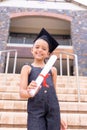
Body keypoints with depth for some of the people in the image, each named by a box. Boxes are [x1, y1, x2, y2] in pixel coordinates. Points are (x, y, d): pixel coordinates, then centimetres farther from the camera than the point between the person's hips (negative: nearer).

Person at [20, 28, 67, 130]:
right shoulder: (27, 68, 6)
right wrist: (28, 93, -27)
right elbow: (22, 92, -3)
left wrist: (58, 117, 15)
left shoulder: (53, 70, 12)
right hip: (35, 111, -2)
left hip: (53, 110, 2)